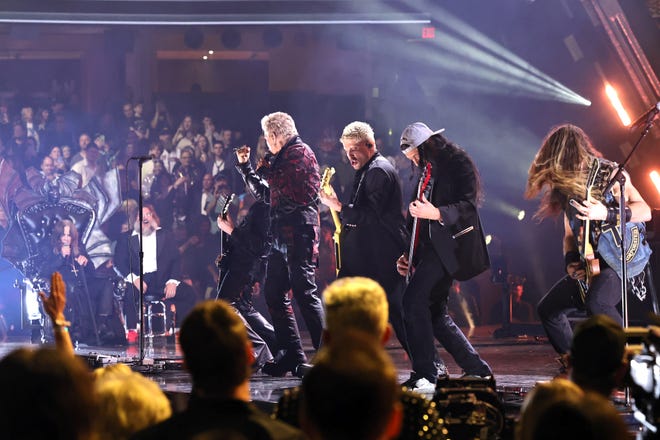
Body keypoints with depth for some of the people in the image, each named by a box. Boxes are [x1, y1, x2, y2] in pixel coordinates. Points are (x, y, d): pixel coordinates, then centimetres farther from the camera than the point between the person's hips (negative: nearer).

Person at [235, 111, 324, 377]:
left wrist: (267, 168, 0)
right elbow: (265, 194, 27)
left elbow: (280, 184, -17)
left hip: (299, 235, -10)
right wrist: (245, 166, 26)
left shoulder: (300, 152, -6)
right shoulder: (283, 157, 22)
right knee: (274, 295, 8)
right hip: (282, 237, 10)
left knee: (304, 292, -13)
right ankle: (291, 355, 11)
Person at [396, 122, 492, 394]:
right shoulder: (428, 172, 22)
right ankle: (477, 370, 15)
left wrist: (436, 213, -30)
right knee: (435, 313, 8)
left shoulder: (458, 163, -4)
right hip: (432, 247, 10)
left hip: (451, 244, -10)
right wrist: (409, 256, 17)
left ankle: (425, 375, -19)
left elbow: (468, 207, -15)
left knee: (414, 300, -20)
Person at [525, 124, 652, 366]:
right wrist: (571, 262, 0)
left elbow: (645, 211, -15)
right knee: (547, 308, 9)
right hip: (590, 264, 9)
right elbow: (569, 233, 19)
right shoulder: (565, 185, 12)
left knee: (596, 302, -35)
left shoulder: (608, 173, -9)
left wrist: (605, 214, -28)